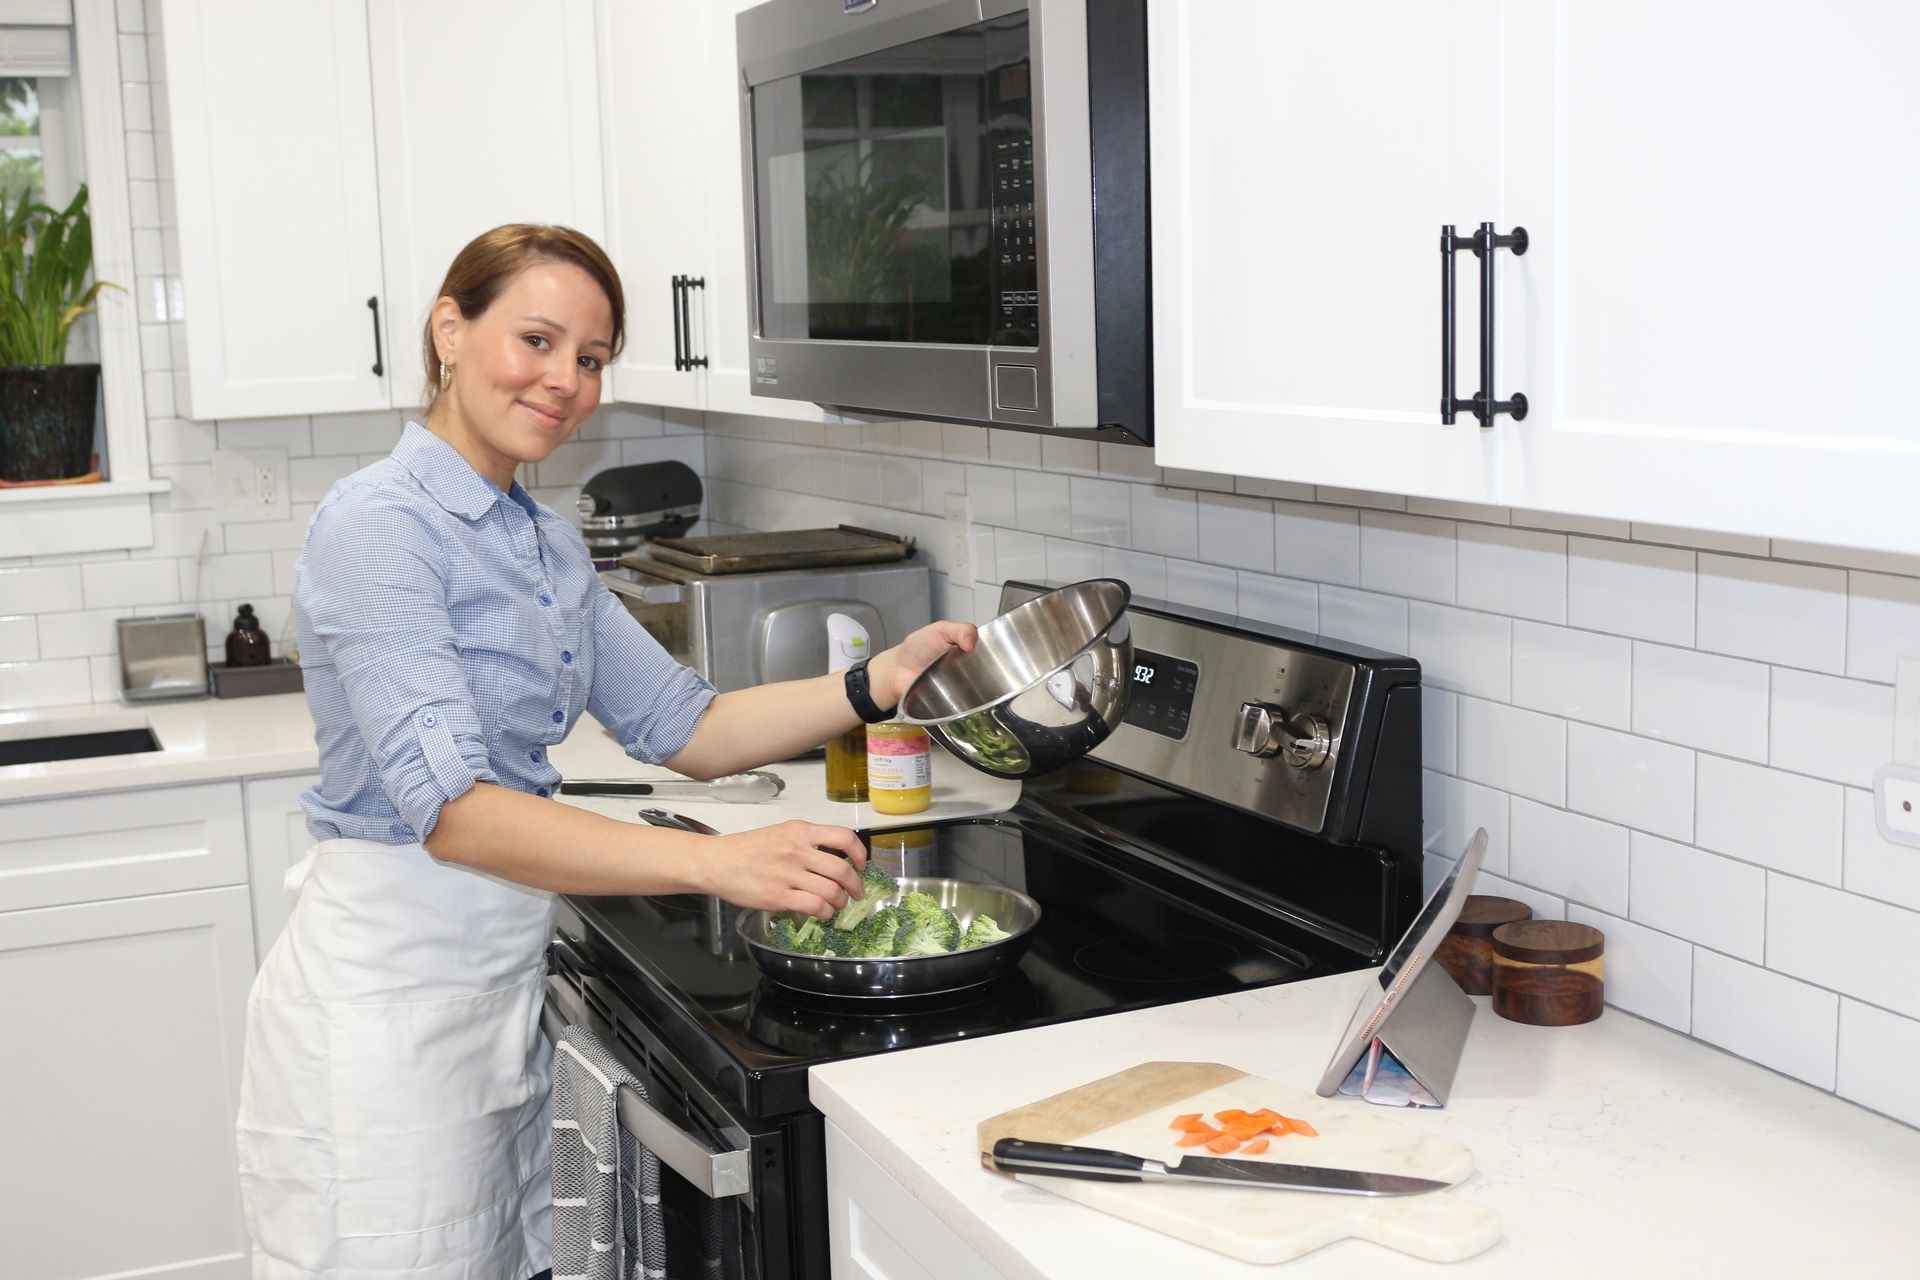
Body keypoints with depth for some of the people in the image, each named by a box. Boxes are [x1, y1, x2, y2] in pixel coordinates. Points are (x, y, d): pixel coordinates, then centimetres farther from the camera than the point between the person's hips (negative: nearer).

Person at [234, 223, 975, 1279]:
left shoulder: (547, 545, 11)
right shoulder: (379, 525, -17)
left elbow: (685, 729, 8)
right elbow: (452, 810, -27)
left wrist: (880, 680, -5)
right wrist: (718, 863, -35)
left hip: (501, 983, 8)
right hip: (390, 989, -8)